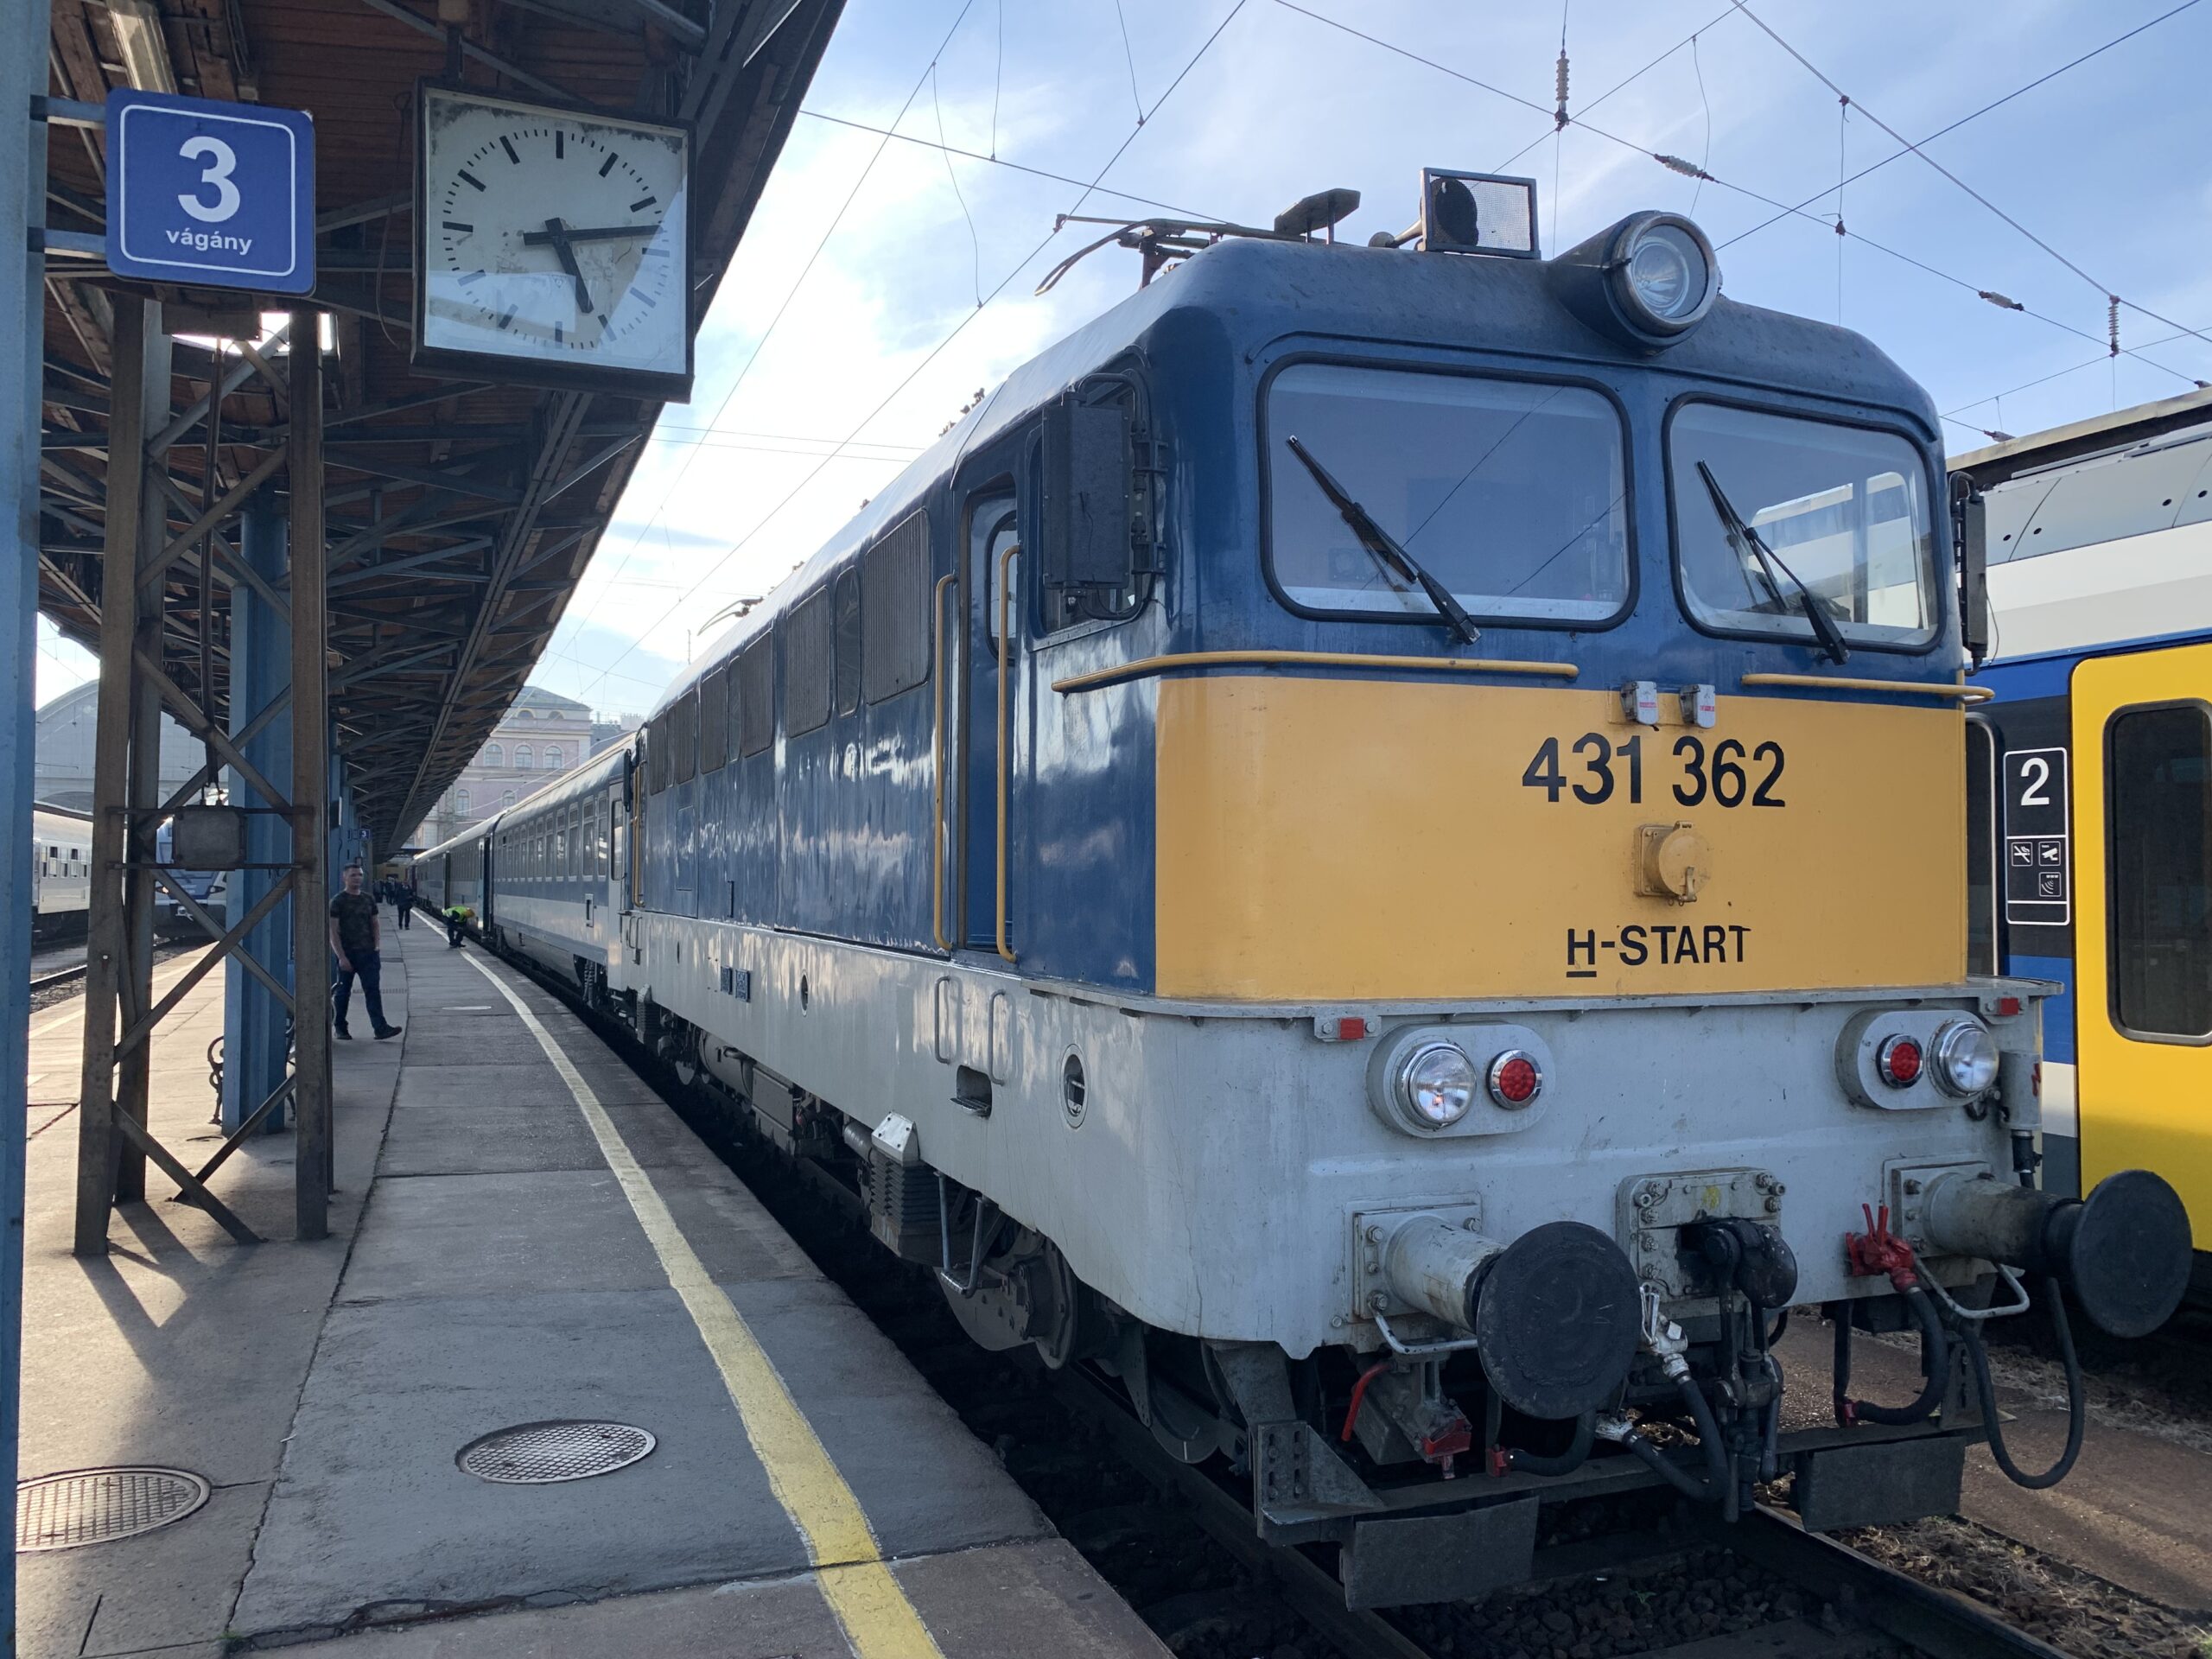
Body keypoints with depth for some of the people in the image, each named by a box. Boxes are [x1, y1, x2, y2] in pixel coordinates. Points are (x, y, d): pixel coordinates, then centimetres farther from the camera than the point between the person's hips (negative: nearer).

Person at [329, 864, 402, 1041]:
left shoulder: (369, 899, 11)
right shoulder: (338, 902, -3)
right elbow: (333, 932, -8)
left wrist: (376, 946, 2)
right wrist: (341, 957, -15)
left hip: (368, 953, 3)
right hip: (346, 953, -3)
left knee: (373, 990, -6)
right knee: (343, 991, 8)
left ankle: (380, 1028, -13)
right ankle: (340, 1028, 22)